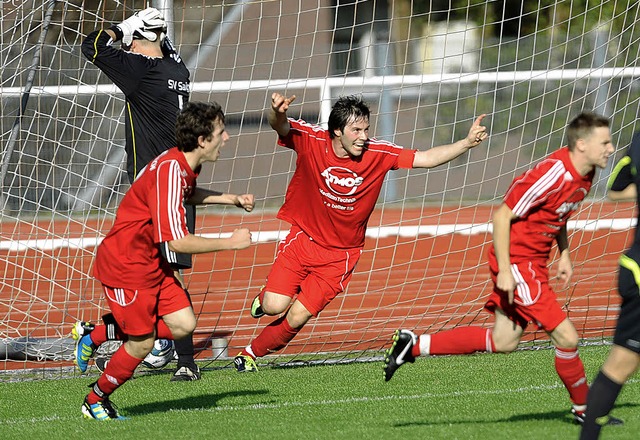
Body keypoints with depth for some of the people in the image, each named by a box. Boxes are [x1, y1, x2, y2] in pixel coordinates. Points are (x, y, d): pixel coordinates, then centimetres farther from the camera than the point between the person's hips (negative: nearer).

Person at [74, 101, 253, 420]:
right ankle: (95, 402, 20)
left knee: (183, 325, 1)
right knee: (143, 343, -2)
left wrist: (229, 199, 19)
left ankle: (97, 334, 15)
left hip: (152, 261, 9)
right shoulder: (170, 171, -27)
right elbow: (177, 241, -30)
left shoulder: (184, 166, 2)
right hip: (125, 262, -9)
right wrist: (231, 242, -21)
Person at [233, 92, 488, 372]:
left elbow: (426, 158, -10)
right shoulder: (311, 141, -15)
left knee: (297, 317, -6)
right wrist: (278, 113, -56)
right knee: (275, 306, -14)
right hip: (303, 240, -1)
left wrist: (467, 143, -24)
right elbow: (281, 127, -31)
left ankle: (251, 353, 21)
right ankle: (265, 296, 25)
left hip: (340, 255, 1)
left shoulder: (378, 154, -10)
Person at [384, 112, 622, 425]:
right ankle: (583, 409, 9)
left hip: (533, 263, 10)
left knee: (503, 342, 13)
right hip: (517, 262, -10)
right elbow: (502, 215, -21)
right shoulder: (554, 174, -25)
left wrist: (564, 254, 12)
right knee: (566, 337, -9)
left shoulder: (584, 173, 3)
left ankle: (413, 345, 19)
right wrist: (505, 270, -22)